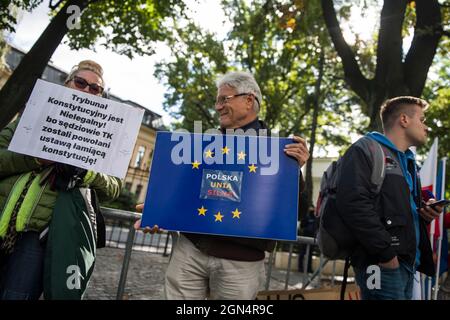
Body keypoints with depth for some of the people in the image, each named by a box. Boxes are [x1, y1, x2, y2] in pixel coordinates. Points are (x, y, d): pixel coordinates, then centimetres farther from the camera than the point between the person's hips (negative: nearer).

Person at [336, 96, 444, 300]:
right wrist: (385, 252, -20)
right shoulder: (365, 150, -7)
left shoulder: (408, 161, 23)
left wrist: (424, 212, 10)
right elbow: (353, 203, -22)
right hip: (383, 263, -9)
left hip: (408, 262, 9)